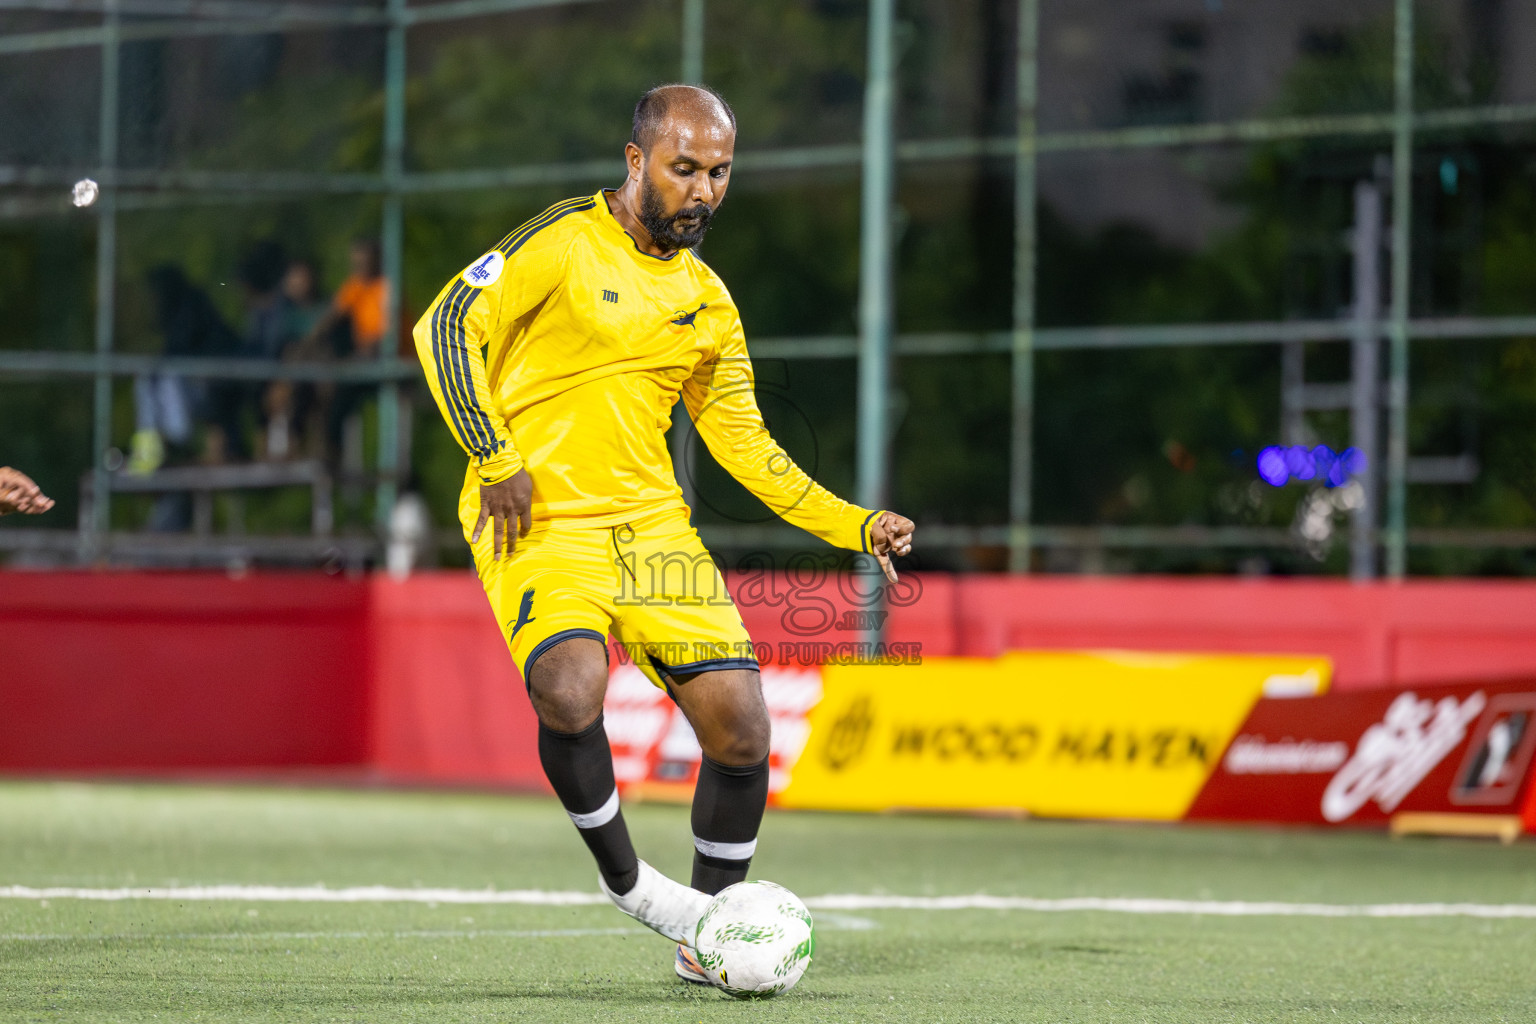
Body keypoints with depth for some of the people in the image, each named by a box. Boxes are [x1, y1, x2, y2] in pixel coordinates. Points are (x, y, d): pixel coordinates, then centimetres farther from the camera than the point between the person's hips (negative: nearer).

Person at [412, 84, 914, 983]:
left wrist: (857, 527, 7)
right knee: (570, 691, -31)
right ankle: (627, 881, -5)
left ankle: (706, 935, 15)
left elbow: (744, 444, 16)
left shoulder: (707, 301, 13)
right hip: (540, 524, -5)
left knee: (740, 725, -5)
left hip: (652, 525, 5)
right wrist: (497, 461, -17)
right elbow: (447, 327, -11)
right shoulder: (564, 243, -6)